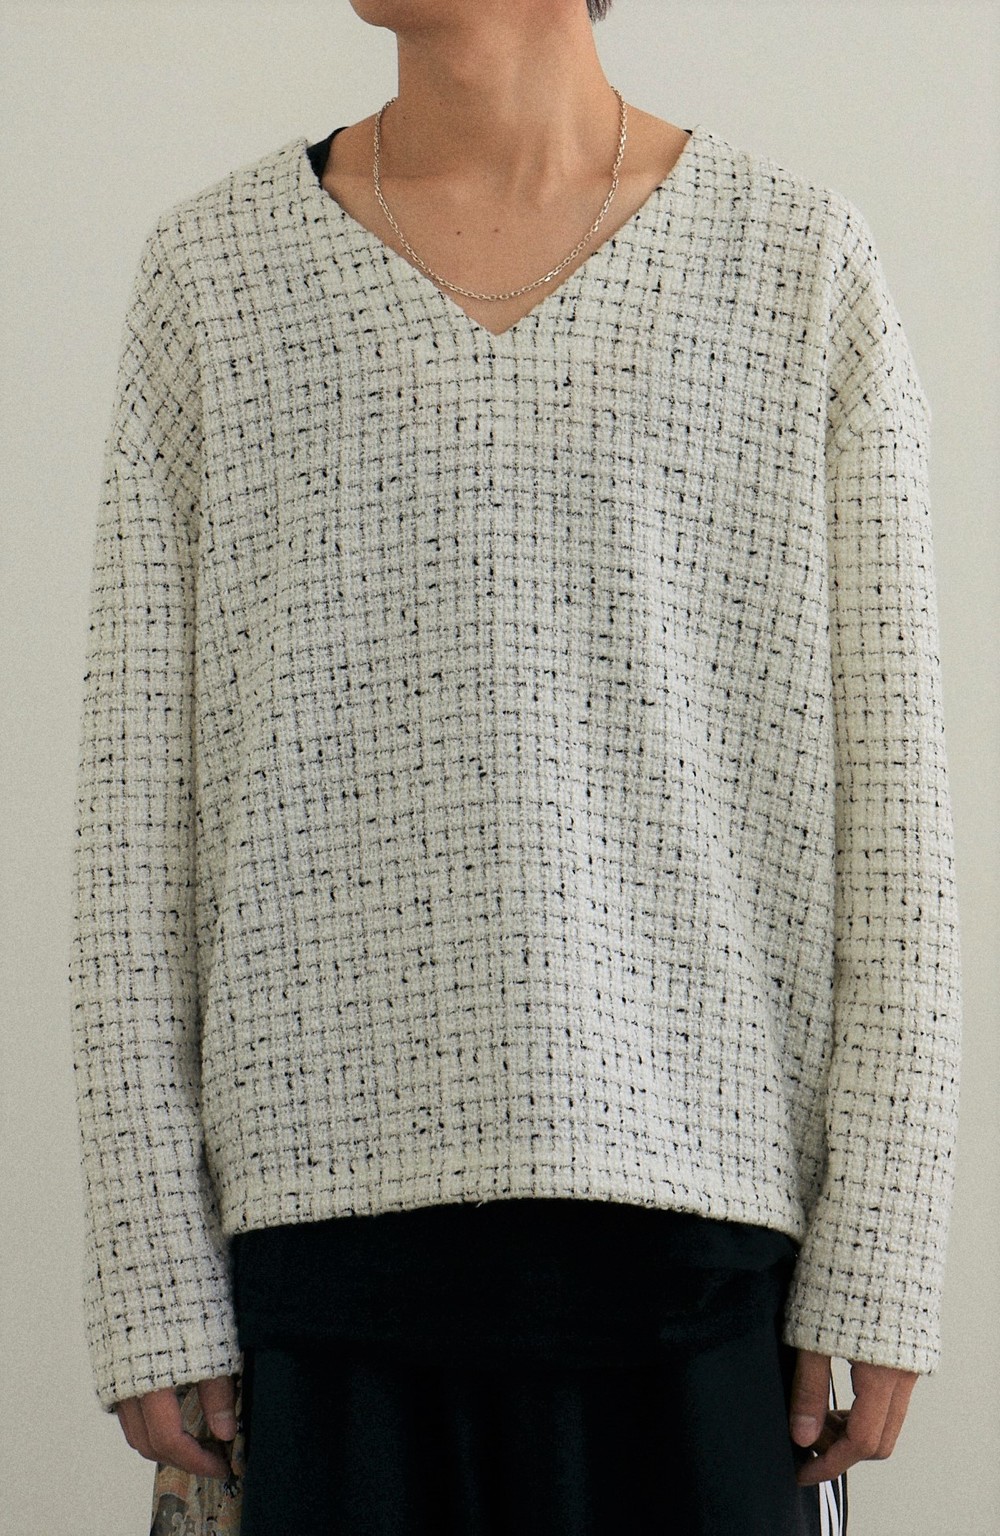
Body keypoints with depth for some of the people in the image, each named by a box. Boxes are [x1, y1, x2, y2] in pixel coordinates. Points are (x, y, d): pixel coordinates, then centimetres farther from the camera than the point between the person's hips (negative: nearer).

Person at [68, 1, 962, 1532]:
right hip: (333, 1198, 1)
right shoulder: (214, 272, 7)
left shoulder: (806, 263, 4)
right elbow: (139, 800, 5)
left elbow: (890, 792, 2)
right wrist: (153, 1276, 0)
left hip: (707, 1184, 0)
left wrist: (879, 1257, -3)